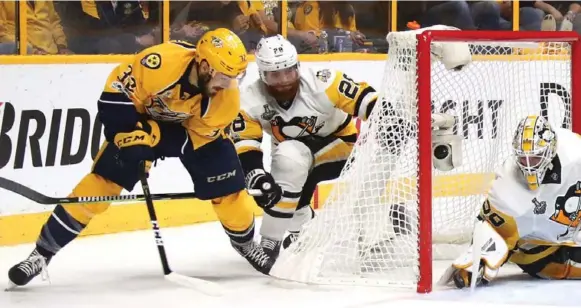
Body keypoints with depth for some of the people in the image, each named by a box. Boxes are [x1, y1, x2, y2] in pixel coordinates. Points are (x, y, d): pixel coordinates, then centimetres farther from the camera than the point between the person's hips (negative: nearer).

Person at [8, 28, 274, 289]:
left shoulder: (227, 94, -26)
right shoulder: (161, 62, -38)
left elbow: (203, 135, -17)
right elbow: (115, 96, -28)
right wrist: (135, 136, -29)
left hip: (192, 128, 3)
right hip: (143, 118, -3)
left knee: (228, 188, -7)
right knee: (104, 179, -15)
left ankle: (245, 242, 25)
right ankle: (43, 251, -8)